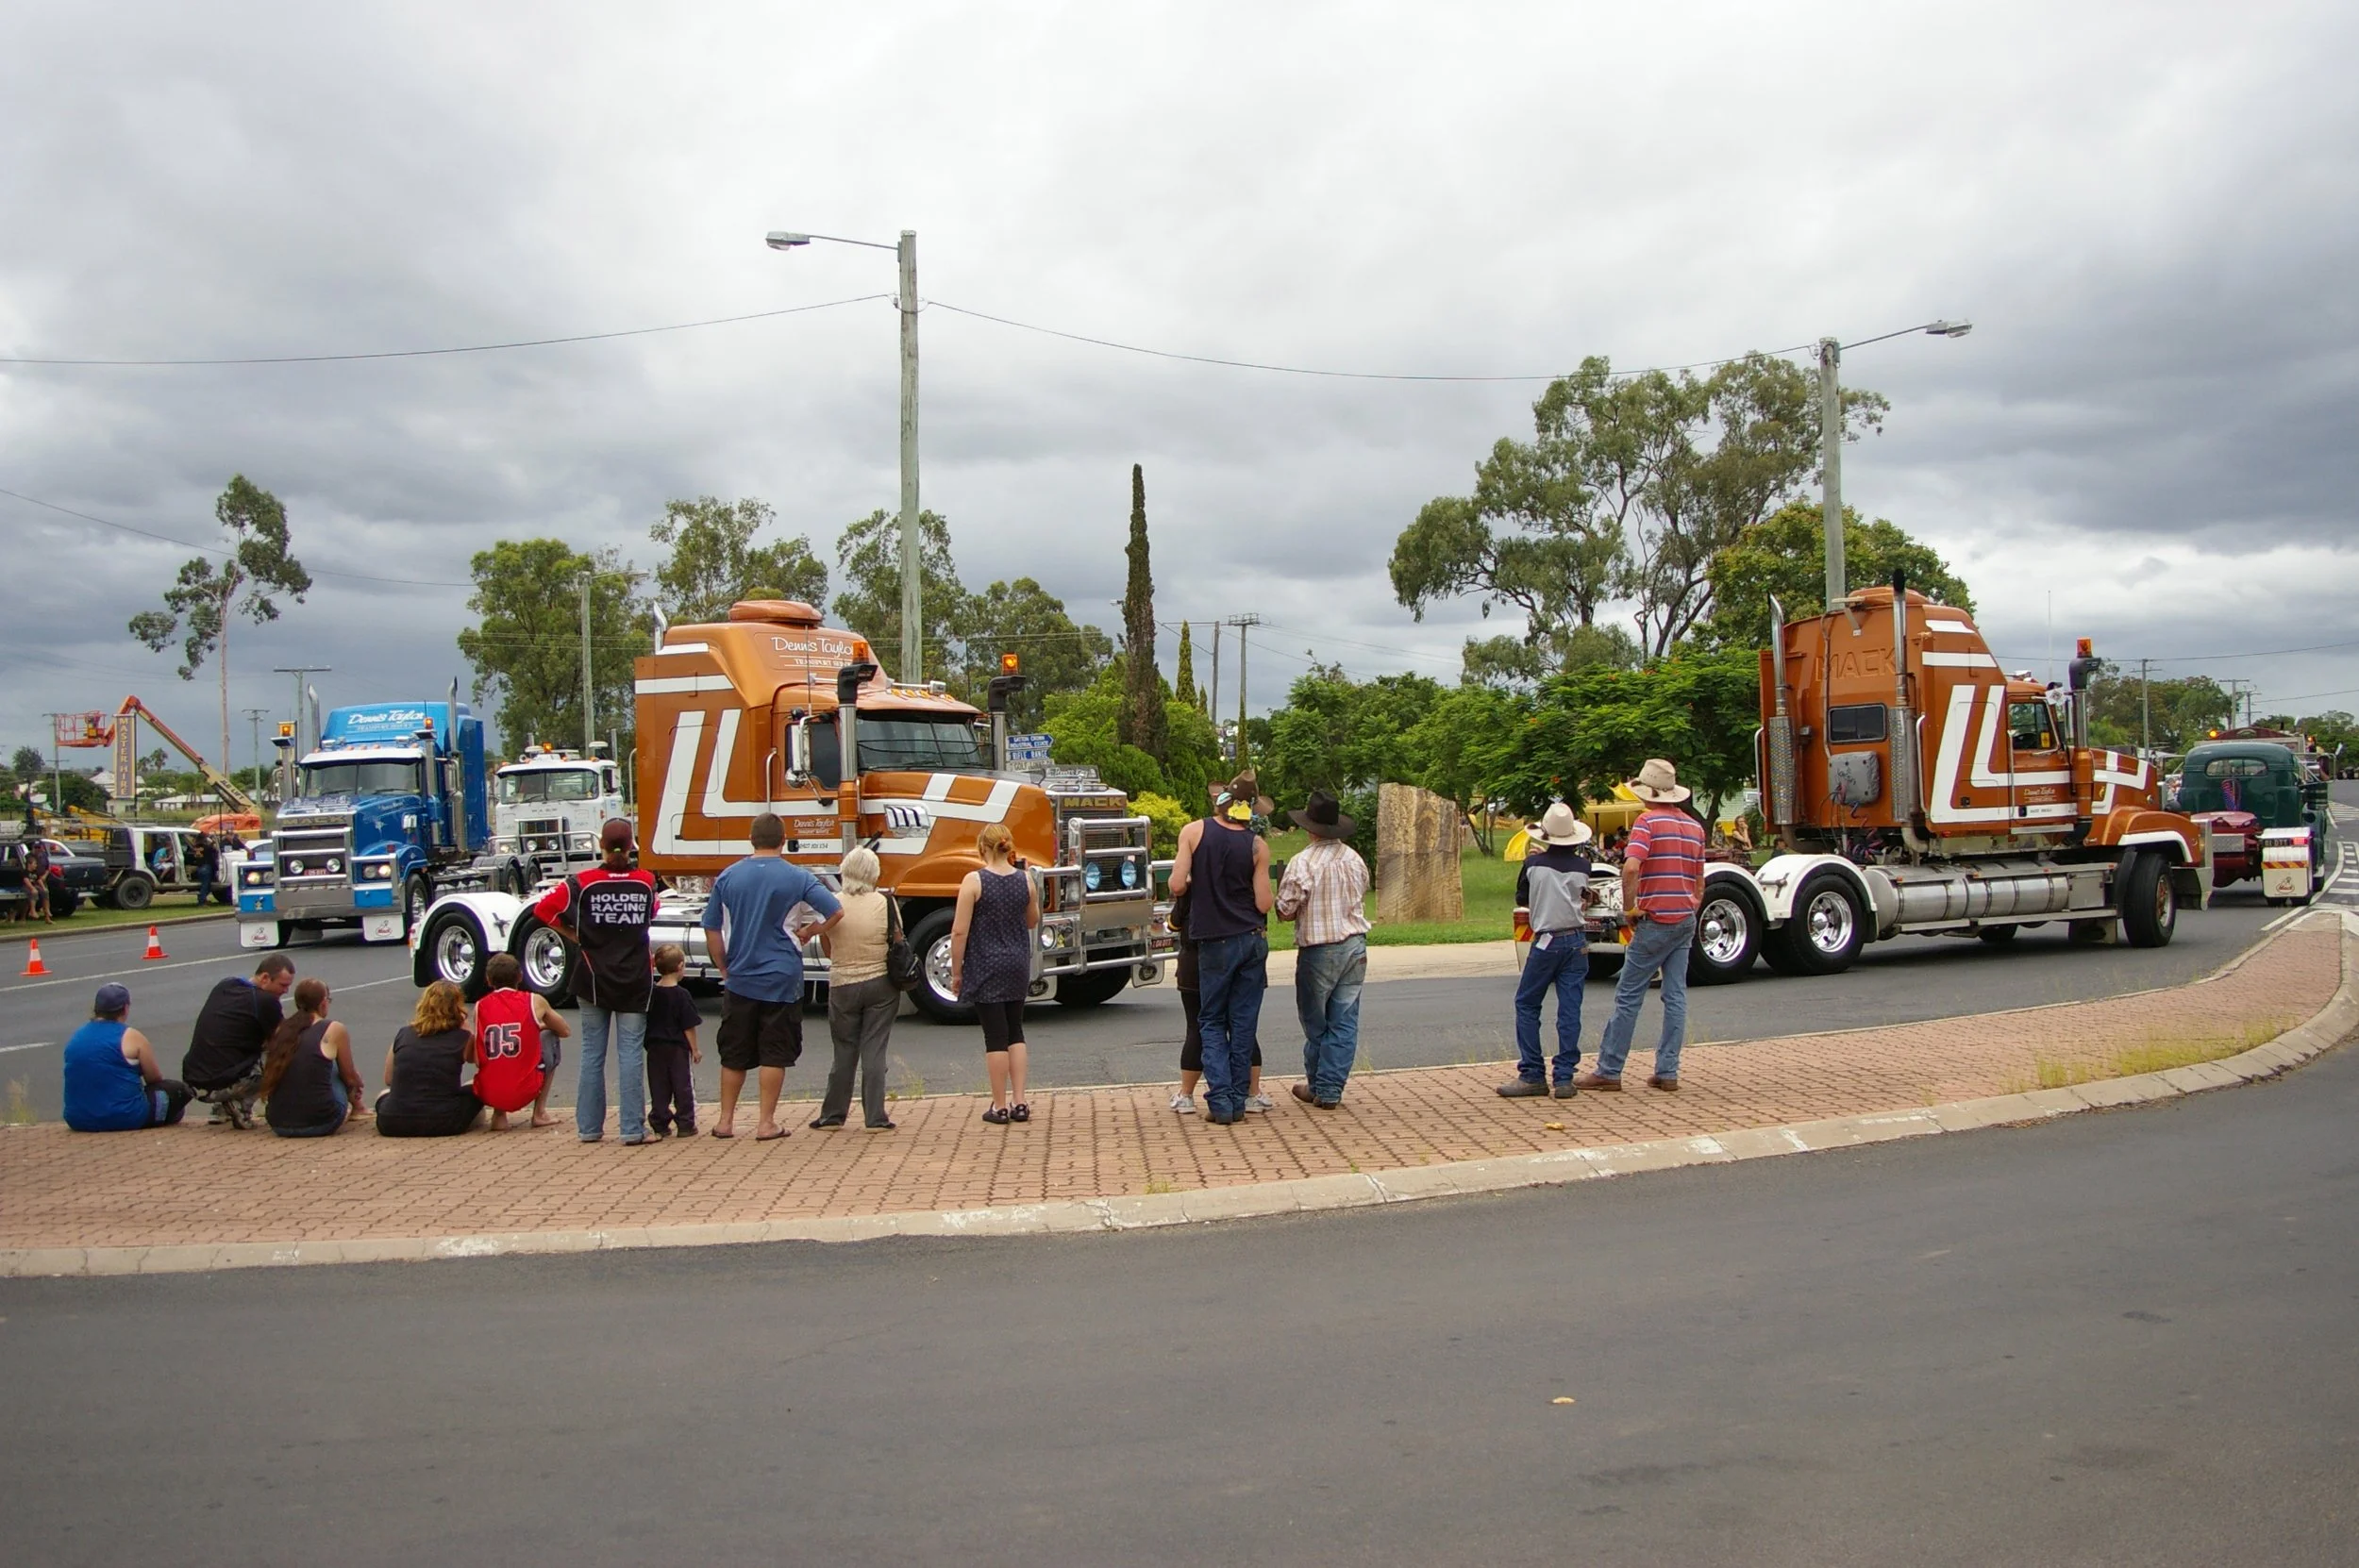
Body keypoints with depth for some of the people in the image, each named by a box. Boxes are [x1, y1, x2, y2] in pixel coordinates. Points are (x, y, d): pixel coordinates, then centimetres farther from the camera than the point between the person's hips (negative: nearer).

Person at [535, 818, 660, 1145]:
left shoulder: (583, 882, -6)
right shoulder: (646, 882, -2)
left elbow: (543, 908, -10)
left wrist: (574, 936, 1)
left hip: (594, 979, 0)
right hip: (635, 981, 0)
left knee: (592, 1053, 9)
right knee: (631, 1053, -1)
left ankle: (589, 1127, 12)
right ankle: (633, 1129, -4)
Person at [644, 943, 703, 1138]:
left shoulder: (650, 993, 0)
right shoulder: (681, 995, -12)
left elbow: (645, 1023, 7)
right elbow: (689, 1027, -10)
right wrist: (695, 1050, -1)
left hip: (655, 1048, 4)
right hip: (678, 1049, -4)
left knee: (658, 1087, 9)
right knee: (683, 1086, 5)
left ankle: (659, 1124, 10)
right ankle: (685, 1124, 6)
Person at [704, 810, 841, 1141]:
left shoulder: (728, 877, 1)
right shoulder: (796, 878, -7)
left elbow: (712, 930, 4)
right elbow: (836, 912, -11)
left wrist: (724, 968, 13)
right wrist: (808, 932, 5)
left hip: (740, 980, 3)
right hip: (782, 980, -2)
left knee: (734, 1055, 12)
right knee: (774, 1054, 4)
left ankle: (725, 1121, 19)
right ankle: (766, 1123, 5)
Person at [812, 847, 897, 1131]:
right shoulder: (885, 903, -10)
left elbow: (827, 949, 3)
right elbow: (897, 943, -2)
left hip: (843, 986, 1)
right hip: (881, 985, -1)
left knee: (844, 1053, 12)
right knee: (874, 1052, 3)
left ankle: (833, 1115, 18)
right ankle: (875, 1118, 3)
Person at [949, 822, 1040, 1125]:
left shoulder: (974, 881, -12)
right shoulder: (1025, 879, 0)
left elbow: (960, 931, -13)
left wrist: (956, 971, -4)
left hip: (985, 967, -4)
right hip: (1018, 966, 4)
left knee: (996, 1036, 0)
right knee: (1015, 1032, 15)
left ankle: (1000, 1107, 6)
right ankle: (1019, 1102, 11)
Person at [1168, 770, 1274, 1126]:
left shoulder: (1194, 832, -7)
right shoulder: (1257, 845, -4)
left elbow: (1176, 886, -9)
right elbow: (1264, 904, -4)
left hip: (1215, 943, -1)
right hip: (1252, 942, 1)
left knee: (1212, 1022, 8)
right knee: (1244, 1023, 9)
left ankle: (1220, 1101, -3)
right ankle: (1238, 1100, 11)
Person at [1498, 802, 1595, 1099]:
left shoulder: (1534, 864, -7)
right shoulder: (1581, 866, 0)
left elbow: (1521, 899, 9)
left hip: (1546, 942, -3)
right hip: (1577, 941, 3)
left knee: (1527, 1006, 8)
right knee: (1570, 1010, 3)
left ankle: (1533, 1076, 4)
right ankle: (1564, 1078, 1)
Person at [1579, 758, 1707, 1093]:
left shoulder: (1647, 821, -11)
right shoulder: (1695, 826, 12)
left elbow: (1631, 868, -24)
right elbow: (1699, 883, 17)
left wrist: (1629, 909, -14)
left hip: (1656, 922, -7)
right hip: (1686, 921, 7)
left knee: (1628, 996, -2)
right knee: (1676, 996, 7)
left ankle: (1608, 1071, 2)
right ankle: (1667, 1071, 7)